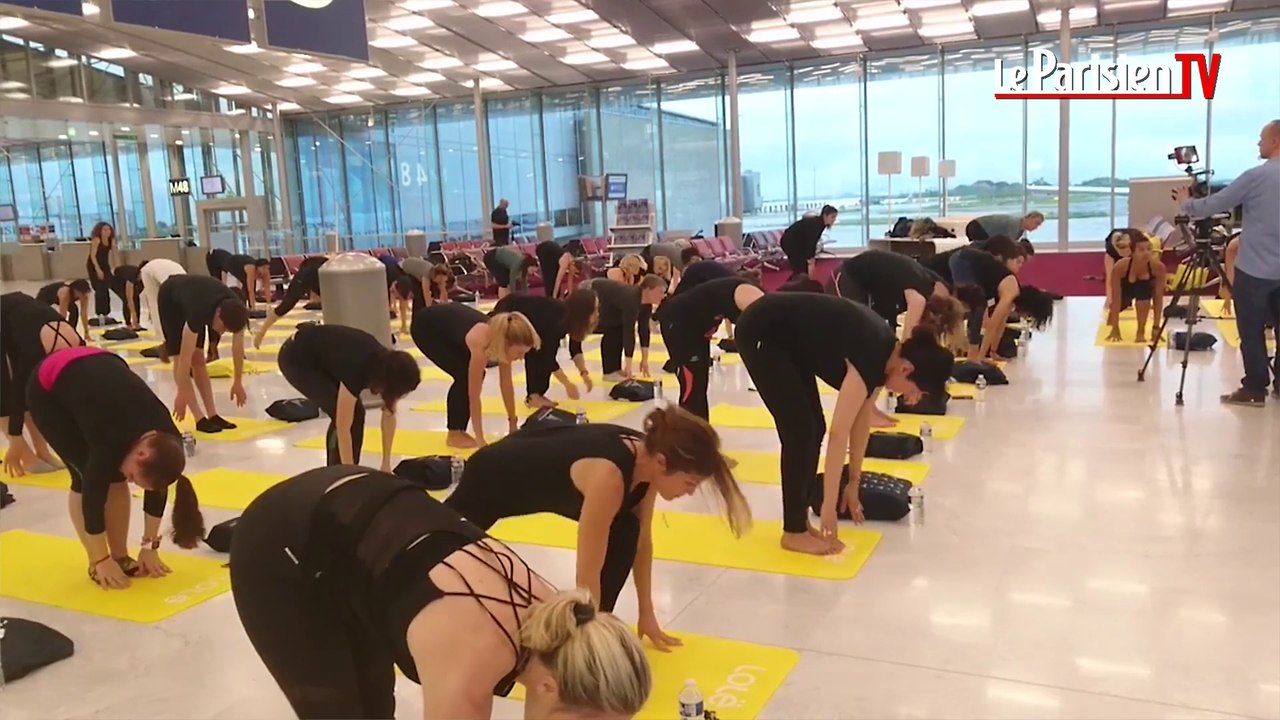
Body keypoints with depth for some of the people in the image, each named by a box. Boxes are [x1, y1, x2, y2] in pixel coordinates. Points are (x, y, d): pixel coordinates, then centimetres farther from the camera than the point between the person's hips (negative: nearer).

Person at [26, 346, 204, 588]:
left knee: (115, 476, -5)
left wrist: (150, 547, -3)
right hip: (48, 390, -5)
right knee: (88, 477, -14)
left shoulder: (165, 438, -21)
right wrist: (101, 560, -21)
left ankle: (121, 557, 5)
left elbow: (156, 491, -8)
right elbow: (93, 496, -29)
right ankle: (96, 566, -3)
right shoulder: (113, 439, -38)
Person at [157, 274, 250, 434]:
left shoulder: (235, 310, -28)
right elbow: (185, 357, -40)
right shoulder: (200, 311, -44)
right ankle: (200, 418, -18)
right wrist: (182, 393, -36)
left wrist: (238, 383, -8)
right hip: (170, 299, -5)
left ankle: (212, 415, 1)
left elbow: (238, 349, -14)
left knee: (198, 359, 2)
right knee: (180, 356, -15)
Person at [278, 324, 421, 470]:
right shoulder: (357, 369, -36)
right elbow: (343, 429, -31)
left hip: (321, 357, 7)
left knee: (355, 413, -2)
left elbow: (389, 415, -6)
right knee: (343, 417, -16)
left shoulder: (388, 365, -17)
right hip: (296, 358, -7)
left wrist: (386, 464, -5)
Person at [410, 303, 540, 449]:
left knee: (474, 376, -1)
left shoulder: (502, 336, -17)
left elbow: (506, 385, -6)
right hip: (425, 327, -7)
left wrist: (513, 423, 0)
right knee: (464, 375, -16)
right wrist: (480, 439, -29)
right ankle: (454, 434, -4)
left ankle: (458, 430, 9)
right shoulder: (481, 344, -37)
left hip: (447, 321, 7)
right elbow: (473, 395, -32)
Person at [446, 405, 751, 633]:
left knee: (625, 533, -14)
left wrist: (647, 615, -2)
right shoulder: (608, 475, -42)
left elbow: (642, 542, -6)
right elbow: (587, 576, -37)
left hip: (540, 478, 6)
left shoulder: (646, 458, -20)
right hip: (494, 476, -6)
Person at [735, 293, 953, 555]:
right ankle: (794, 533, 1)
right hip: (761, 334, -9)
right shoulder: (870, 357, -26)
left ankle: (799, 522, 15)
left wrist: (854, 485, 10)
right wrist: (829, 506, -26)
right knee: (800, 429, -10)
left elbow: (861, 421, 6)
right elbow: (838, 434, -29)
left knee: (814, 428, 5)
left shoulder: (885, 353, -1)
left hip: (789, 338, 9)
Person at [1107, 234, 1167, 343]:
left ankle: (1141, 332, -14)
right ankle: (1112, 325, 32)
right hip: (1125, 288, 1)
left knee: (1144, 294, -30)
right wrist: (1115, 328, -27)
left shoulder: (1158, 267, -34)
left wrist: (1156, 327, -22)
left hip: (1144, 286, -1)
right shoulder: (1120, 267, -38)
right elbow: (1116, 299, -31)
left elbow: (1158, 298, -24)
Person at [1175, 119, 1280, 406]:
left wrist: (1186, 203, 10)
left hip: (1255, 269, -6)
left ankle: (1254, 389, 4)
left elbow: (1214, 205, -8)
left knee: (1251, 331, 0)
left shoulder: (1256, 176, -13)